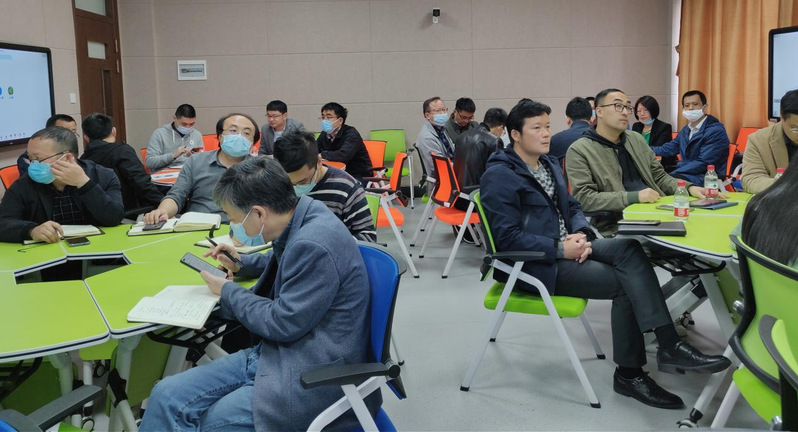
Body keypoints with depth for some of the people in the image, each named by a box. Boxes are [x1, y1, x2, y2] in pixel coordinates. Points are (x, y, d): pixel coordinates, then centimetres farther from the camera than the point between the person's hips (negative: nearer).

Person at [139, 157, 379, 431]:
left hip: (313, 376, -9)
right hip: (278, 352, 9)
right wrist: (241, 263, 18)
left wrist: (228, 292, -5)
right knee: (167, 396, -3)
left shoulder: (313, 244, -25)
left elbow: (284, 324, -19)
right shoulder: (303, 220, 4)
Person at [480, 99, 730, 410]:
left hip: (564, 248, 8)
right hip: (533, 263, -8)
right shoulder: (499, 176, -13)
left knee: (629, 248, -18)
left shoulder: (548, 163, 15)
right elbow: (507, 237, -20)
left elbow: (572, 207, 17)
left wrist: (581, 235, -5)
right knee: (624, 283, -19)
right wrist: (560, 249, -22)